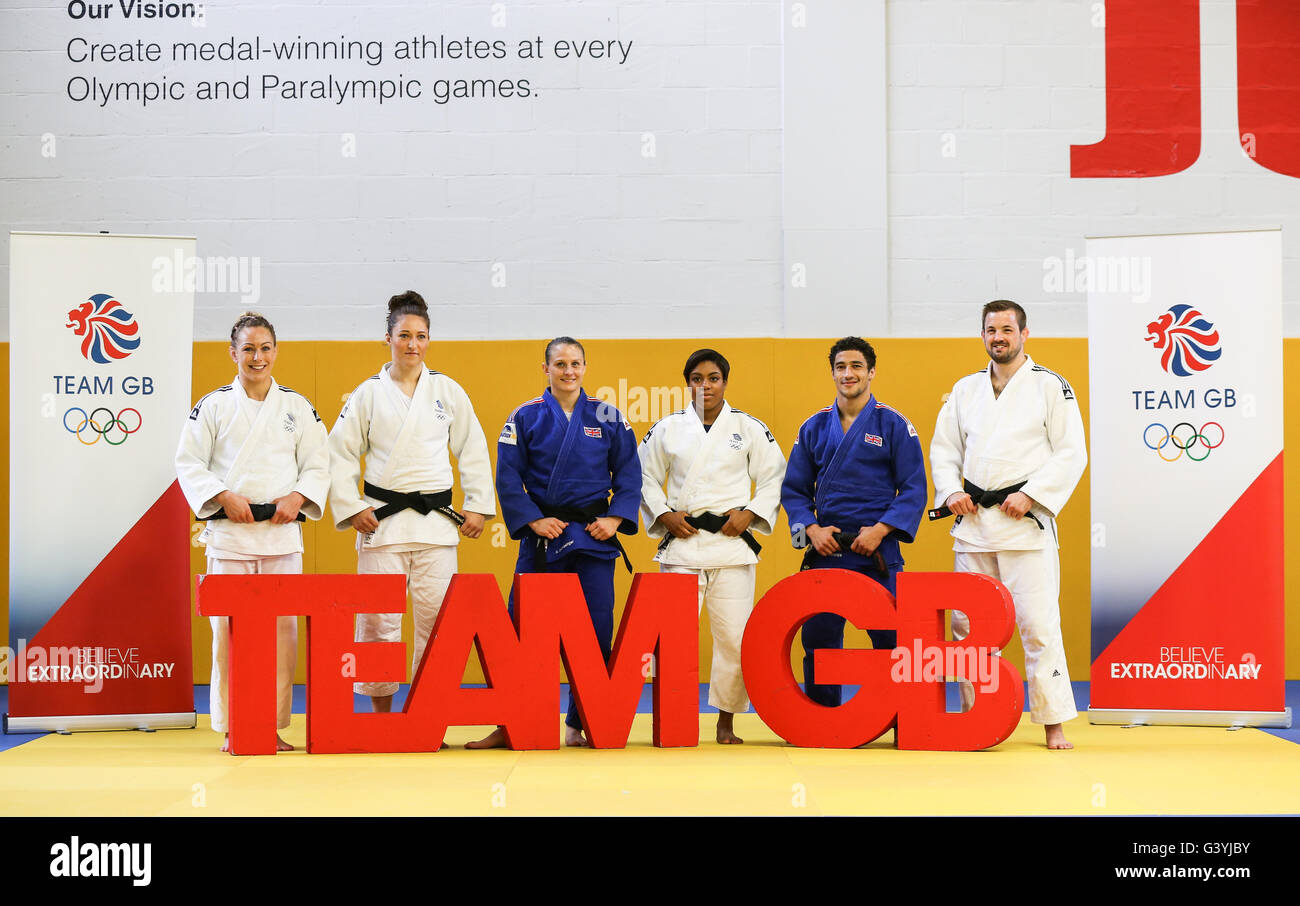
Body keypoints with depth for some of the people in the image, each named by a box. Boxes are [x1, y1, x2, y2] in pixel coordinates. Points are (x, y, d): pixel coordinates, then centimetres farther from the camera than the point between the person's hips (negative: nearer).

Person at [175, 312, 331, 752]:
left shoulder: (297, 407, 10)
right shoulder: (213, 405, 5)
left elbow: (318, 464, 10)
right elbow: (189, 463, 3)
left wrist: (298, 497, -7)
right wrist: (224, 497, -11)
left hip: (282, 530, 2)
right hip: (228, 530, -1)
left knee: (282, 628, -1)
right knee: (230, 629, -3)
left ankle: (274, 727, 8)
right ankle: (232, 728, 6)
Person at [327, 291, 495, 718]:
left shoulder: (448, 391, 8)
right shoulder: (368, 393, 5)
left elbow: (473, 451, 12)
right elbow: (340, 454, 5)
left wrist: (478, 507, 7)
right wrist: (350, 508, -3)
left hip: (436, 521, 1)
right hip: (382, 520, -1)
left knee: (436, 618, -1)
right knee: (377, 619, -2)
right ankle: (381, 711, 11)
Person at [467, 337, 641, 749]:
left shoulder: (607, 417, 6)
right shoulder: (525, 417, 3)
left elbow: (629, 473, 8)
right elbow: (508, 478, 1)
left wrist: (615, 518, -4)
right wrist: (533, 520, -9)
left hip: (594, 534, 1)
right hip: (542, 534, -1)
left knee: (597, 629, 0)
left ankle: (582, 725, 12)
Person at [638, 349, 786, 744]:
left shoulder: (749, 428, 7)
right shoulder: (667, 429, 9)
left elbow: (774, 478, 10)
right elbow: (644, 478, 13)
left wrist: (750, 513, -4)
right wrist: (663, 515, -1)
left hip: (732, 541, 0)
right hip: (681, 542, 0)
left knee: (734, 634, -3)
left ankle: (727, 722, 11)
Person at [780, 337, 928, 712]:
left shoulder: (894, 425, 2)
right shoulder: (814, 428, 11)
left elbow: (914, 490, -2)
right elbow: (793, 489, 13)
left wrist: (880, 530, -13)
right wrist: (811, 529, -4)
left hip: (879, 551, -3)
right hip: (826, 550, 3)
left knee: (890, 639, -5)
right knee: (819, 638, 3)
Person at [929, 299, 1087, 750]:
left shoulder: (1051, 387, 0)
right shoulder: (965, 390, 14)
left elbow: (1071, 454, -4)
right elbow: (943, 448, 17)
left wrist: (1030, 495, -13)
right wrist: (951, 492, -1)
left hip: (1025, 521, -5)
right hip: (973, 521, 5)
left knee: (1037, 622, -9)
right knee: (967, 623, 6)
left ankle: (1053, 723, -2)